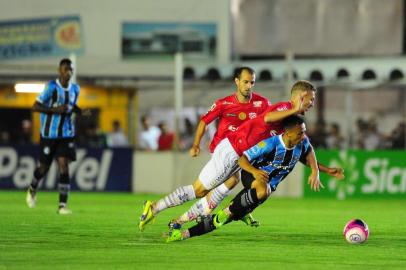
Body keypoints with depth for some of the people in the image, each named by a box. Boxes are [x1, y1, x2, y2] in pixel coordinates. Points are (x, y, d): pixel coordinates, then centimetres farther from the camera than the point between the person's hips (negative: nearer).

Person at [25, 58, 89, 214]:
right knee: (44, 167, 10)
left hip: (67, 134, 3)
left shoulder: (75, 89, 3)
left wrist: (81, 112, 1)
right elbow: (35, 107, -14)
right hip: (49, 134, -3)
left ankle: (63, 205, -10)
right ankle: (32, 190, 42)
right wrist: (55, 109, -25)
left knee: (64, 166, -10)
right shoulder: (51, 87, -14)